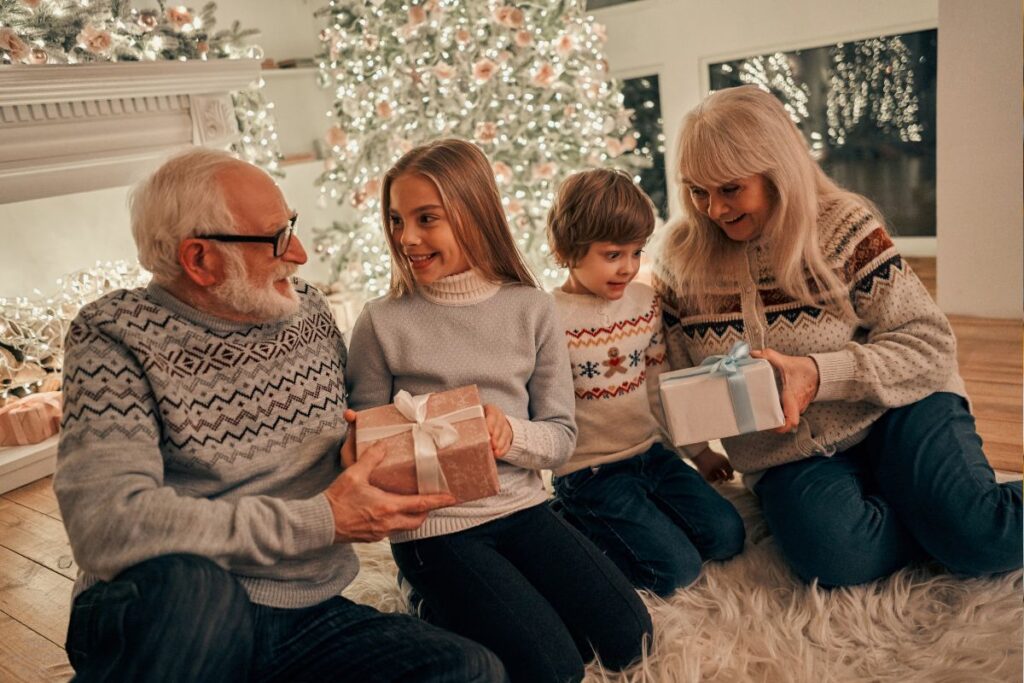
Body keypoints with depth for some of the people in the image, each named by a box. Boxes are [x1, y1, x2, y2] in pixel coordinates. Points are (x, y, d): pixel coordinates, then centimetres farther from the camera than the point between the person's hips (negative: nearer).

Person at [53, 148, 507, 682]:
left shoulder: (309, 312, 8)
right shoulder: (115, 335, -8)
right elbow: (107, 525, -22)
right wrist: (318, 522, -21)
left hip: (309, 616, 4)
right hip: (157, 618, -3)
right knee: (188, 582, -38)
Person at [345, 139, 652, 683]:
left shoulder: (531, 309, -2)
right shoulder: (381, 322, -8)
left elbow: (561, 437, -1)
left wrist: (509, 434, -22)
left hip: (523, 507, 4)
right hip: (433, 526, -3)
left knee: (625, 639, -5)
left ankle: (480, 605, 15)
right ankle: (445, 608, 13)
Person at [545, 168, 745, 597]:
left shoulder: (646, 302, 4)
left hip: (652, 453, 7)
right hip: (589, 472, -6)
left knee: (726, 537, 0)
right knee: (678, 569, -11)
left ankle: (638, 519, 14)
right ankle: (575, 521, 5)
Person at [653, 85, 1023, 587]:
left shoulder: (842, 226, -8)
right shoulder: (682, 262, -1)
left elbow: (929, 342, -9)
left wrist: (818, 373, -23)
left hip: (893, 415, -1)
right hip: (788, 456, 2)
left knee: (981, 539, -26)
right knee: (835, 555, -27)